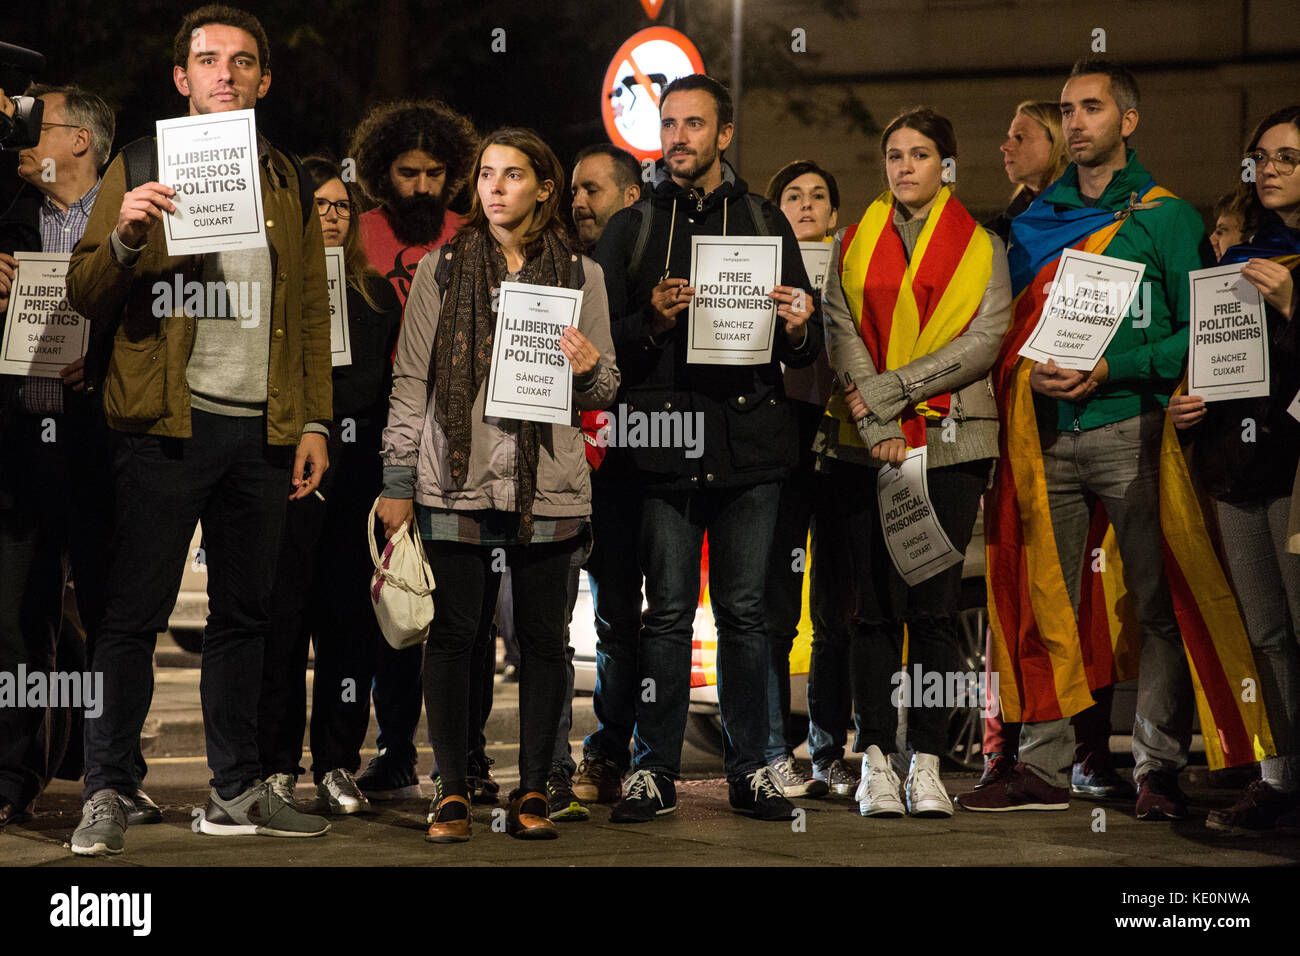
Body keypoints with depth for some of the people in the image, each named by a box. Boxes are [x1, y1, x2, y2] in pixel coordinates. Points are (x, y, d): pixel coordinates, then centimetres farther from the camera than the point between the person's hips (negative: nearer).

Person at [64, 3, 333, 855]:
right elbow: (86, 299, 0)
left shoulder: (289, 183, 16)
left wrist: (315, 422, 9)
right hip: (169, 423, -4)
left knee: (245, 614, 9)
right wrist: (123, 238, -19)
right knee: (136, 611, -5)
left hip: (263, 428, 4)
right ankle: (107, 795, 1)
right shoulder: (141, 169, 5)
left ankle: (237, 791, 17)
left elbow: (312, 311, 17)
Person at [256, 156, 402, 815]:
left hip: (356, 471, 4)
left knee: (349, 613, 2)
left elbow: (387, 384, 17)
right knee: (282, 609, -3)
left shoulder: (376, 294, 18)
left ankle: (337, 765, 9)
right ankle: (276, 766, 4)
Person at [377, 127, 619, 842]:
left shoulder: (579, 275, 9)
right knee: (455, 630, -1)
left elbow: (603, 388, 13)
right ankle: (452, 790, 8)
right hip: (457, 479, -1)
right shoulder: (441, 269, 7)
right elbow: (411, 381, 7)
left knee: (542, 634, 3)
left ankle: (533, 790, 13)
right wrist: (397, 482, 2)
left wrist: (588, 369, -11)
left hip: (547, 482, 1)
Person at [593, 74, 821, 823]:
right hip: (665, 441, -1)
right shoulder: (632, 228, 11)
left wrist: (799, 329, -10)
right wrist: (652, 323, -14)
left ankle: (751, 767, 11)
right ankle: (655, 769, 6)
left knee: (745, 611, 3)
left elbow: (808, 350, 12)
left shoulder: (765, 222, 13)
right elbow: (605, 340, 5)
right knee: (668, 612, 0)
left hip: (749, 439, 1)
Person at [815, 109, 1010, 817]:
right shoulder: (854, 244, 14)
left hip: (950, 441, -1)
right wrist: (879, 428, -11)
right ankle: (876, 761, 4)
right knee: (875, 607, 0)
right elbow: (842, 335, 2)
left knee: (932, 606, -4)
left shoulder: (982, 248, 9)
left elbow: (985, 341, -4)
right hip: (865, 444, 1)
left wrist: (888, 390, -11)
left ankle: (926, 762, 0)